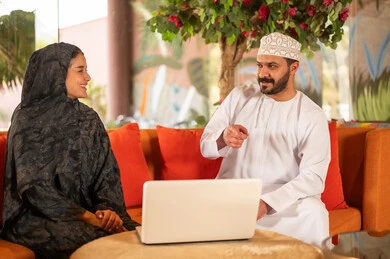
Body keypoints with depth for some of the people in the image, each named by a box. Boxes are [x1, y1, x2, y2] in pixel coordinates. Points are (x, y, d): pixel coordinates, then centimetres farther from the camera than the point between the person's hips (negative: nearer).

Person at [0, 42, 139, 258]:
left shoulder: (89, 118, 9)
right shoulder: (28, 119, -8)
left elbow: (107, 172, 4)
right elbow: (33, 186, -13)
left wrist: (108, 209, -16)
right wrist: (88, 217, -20)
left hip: (88, 210, 5)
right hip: (37, 217, -5)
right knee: (99, 241, -30)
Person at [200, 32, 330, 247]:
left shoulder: (312, 116, -4)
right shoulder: (239, 96, 5)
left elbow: (313, 178, -14)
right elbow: (206, 146, 2)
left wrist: (267, 203, -30)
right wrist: (223, 139, -24)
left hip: (282, 197, -1)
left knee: (314, 212, -31)